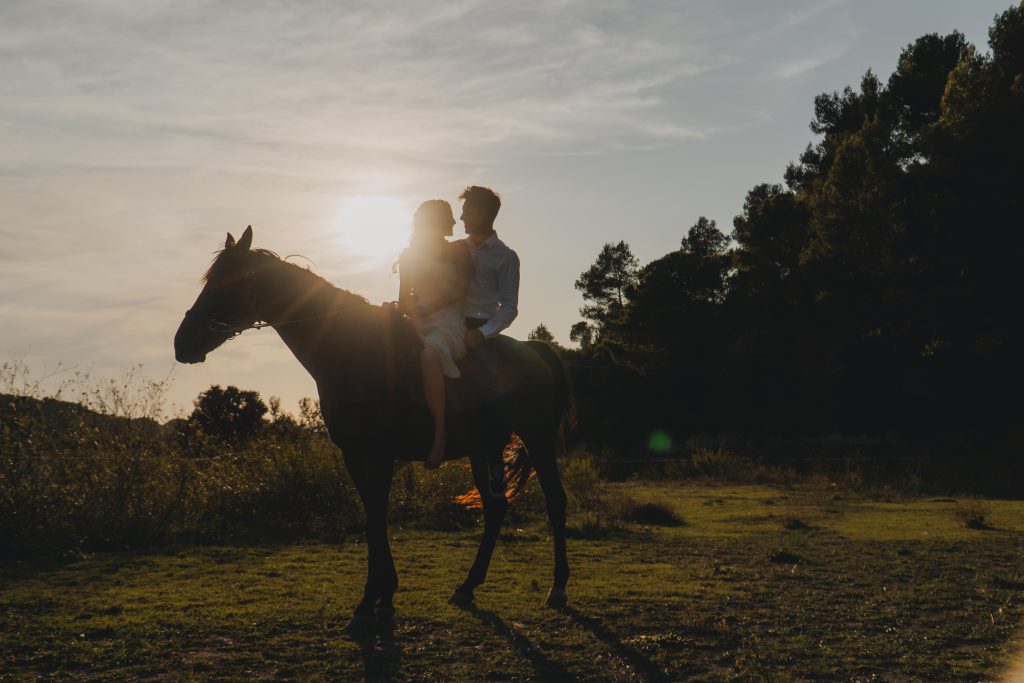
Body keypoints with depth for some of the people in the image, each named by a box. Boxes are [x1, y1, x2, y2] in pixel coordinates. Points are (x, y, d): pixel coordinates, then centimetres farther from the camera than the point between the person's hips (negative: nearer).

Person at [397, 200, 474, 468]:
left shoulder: (459, 250, 7)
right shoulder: (409, 256, 16)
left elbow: (460, 290, -5)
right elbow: (404, 299, 15)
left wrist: (425, 308, -12)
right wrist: (409, 310, -8)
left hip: (450, 325, -5)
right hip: (420, 326, 5)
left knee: (428, 354, -38)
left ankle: (440, 434, -36)